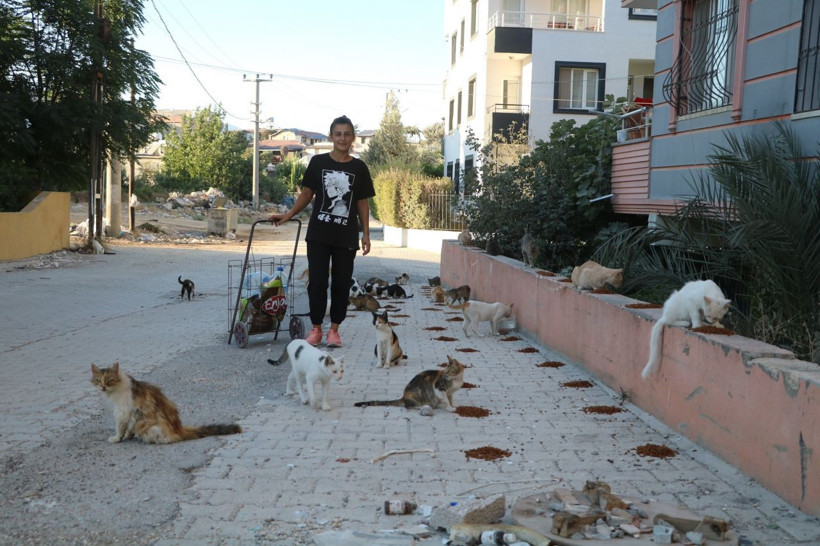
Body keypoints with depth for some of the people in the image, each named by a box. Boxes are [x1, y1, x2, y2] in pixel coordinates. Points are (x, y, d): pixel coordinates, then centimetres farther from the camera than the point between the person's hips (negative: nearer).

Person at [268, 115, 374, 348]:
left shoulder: (359, 167, 2)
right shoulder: (318, 162, 1)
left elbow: (362, 203, 6)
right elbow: (307, 194, 7)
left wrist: (366, 234, 1)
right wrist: (287, 215, -1)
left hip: (346, 237, 1)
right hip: (318, 235, 0)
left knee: (341, 284, 6)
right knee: (317, 282, 1)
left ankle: (334, 329, 18)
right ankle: (316, 328, 14)